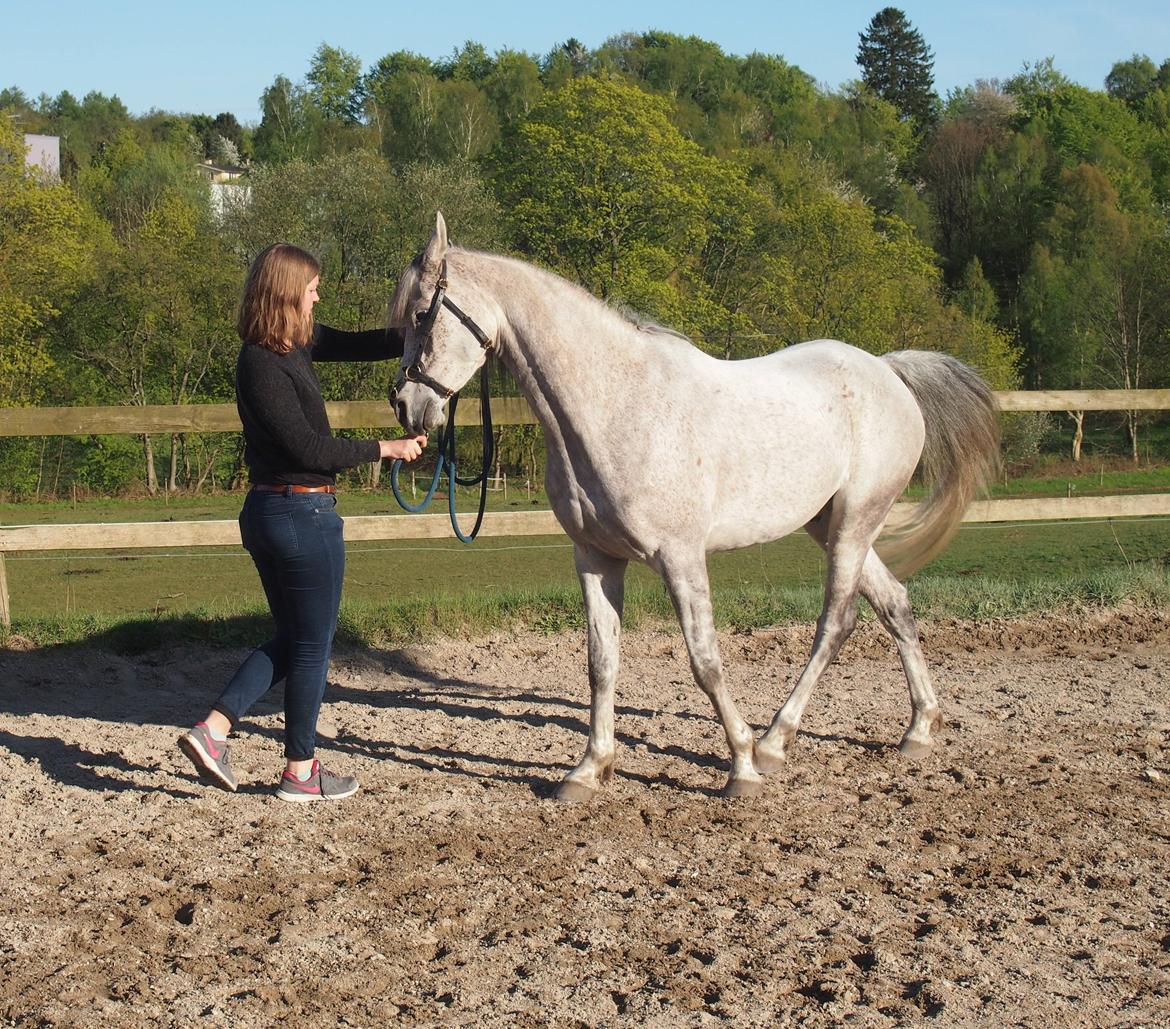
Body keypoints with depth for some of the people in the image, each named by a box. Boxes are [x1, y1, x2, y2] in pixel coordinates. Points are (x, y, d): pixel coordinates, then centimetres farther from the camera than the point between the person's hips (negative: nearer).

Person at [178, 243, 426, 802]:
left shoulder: (295, 344, 7)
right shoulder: (263, 365, -19)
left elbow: (360, 345, 13)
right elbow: (308, 447, -20)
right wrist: (384, 448, -12)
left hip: (271, 511, 10)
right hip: (303, 514, -10)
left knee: (291, 638, 19)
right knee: (313, 644, 5)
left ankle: (212, 729, 12)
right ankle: (300, 771, 16)